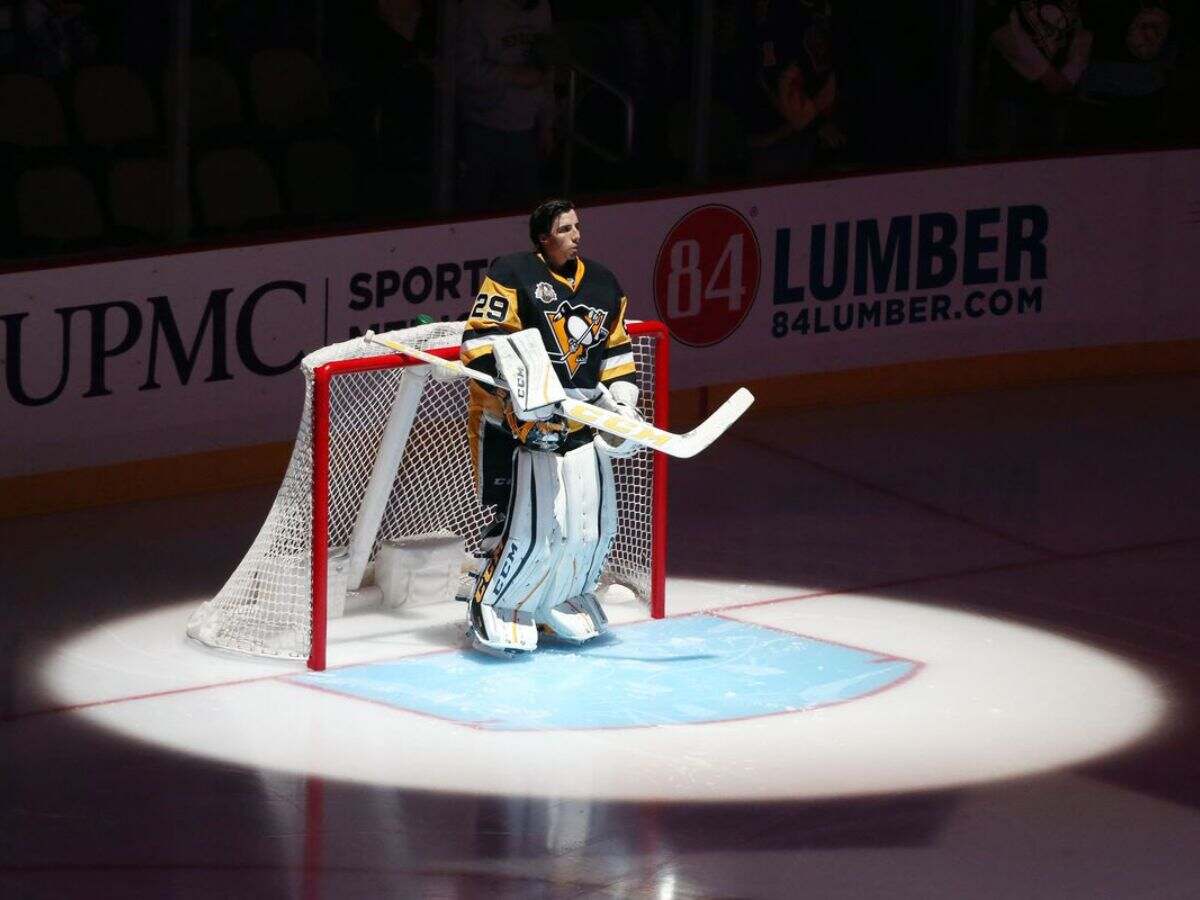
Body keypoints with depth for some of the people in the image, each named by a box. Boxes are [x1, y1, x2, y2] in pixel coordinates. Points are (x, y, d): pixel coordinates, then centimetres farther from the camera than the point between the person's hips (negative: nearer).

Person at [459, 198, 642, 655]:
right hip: (515, 423, -7)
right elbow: (482, 340, -15)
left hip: (582, 424, 7)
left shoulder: (604, 286, 12)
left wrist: (622, 401, 9)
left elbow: (616, 349, 21)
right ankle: (492, 609, 6)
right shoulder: (511, 275, -9)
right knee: (528, 526, -12)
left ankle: (564, 600, 29)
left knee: (593, 523, 8)